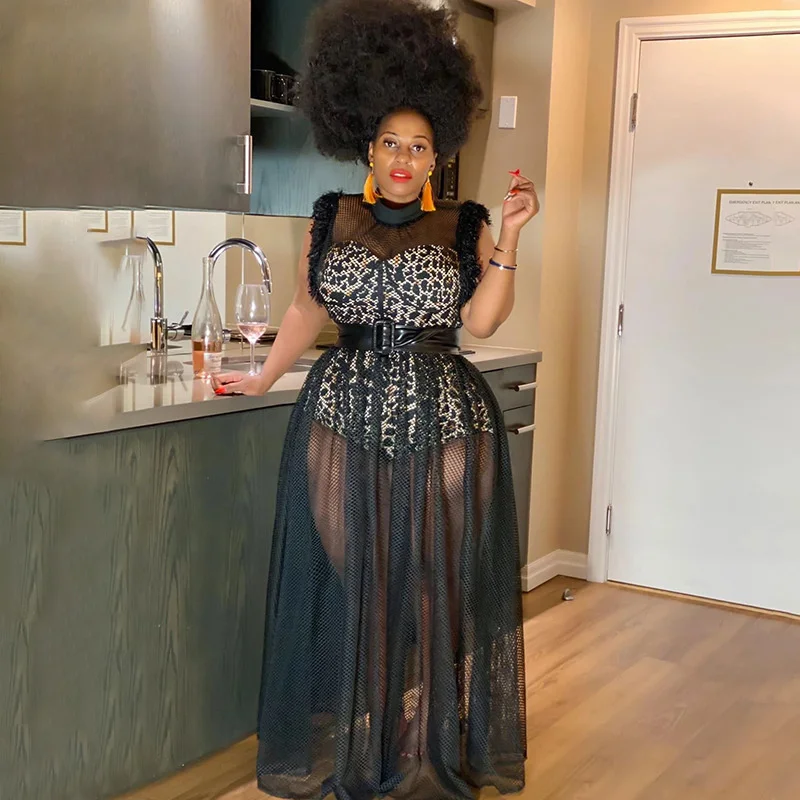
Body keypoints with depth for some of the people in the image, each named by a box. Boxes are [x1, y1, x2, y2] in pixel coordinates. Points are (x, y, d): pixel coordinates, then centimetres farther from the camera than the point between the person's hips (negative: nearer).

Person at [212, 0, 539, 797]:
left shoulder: (463, 226, 3)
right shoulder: (331, 220, 8)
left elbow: (480, 319, -8)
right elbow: (308, 310, 16)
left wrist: (508, 235, -14)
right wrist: (262, 380, 17)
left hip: (442, 423, -1)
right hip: (343, 420, 1)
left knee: (433, 581, 3)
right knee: (346, 579, 5)